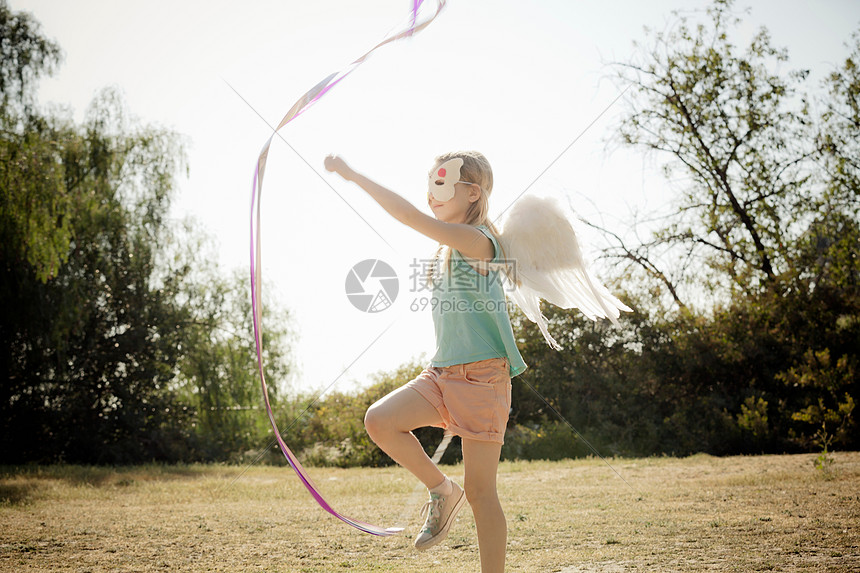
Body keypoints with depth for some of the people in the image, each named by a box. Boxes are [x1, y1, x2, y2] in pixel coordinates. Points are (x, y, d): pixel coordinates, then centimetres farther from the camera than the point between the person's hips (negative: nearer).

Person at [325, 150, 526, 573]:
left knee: (480, 491, -4)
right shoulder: (448, 248, 14)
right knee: (379, 420, -14)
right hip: (442, 372, 8)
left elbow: (411, 217, -24)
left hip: (482, 376, -8)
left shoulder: (477, 240, -13)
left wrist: (352, 175, -22)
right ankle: (441, 491, 5)